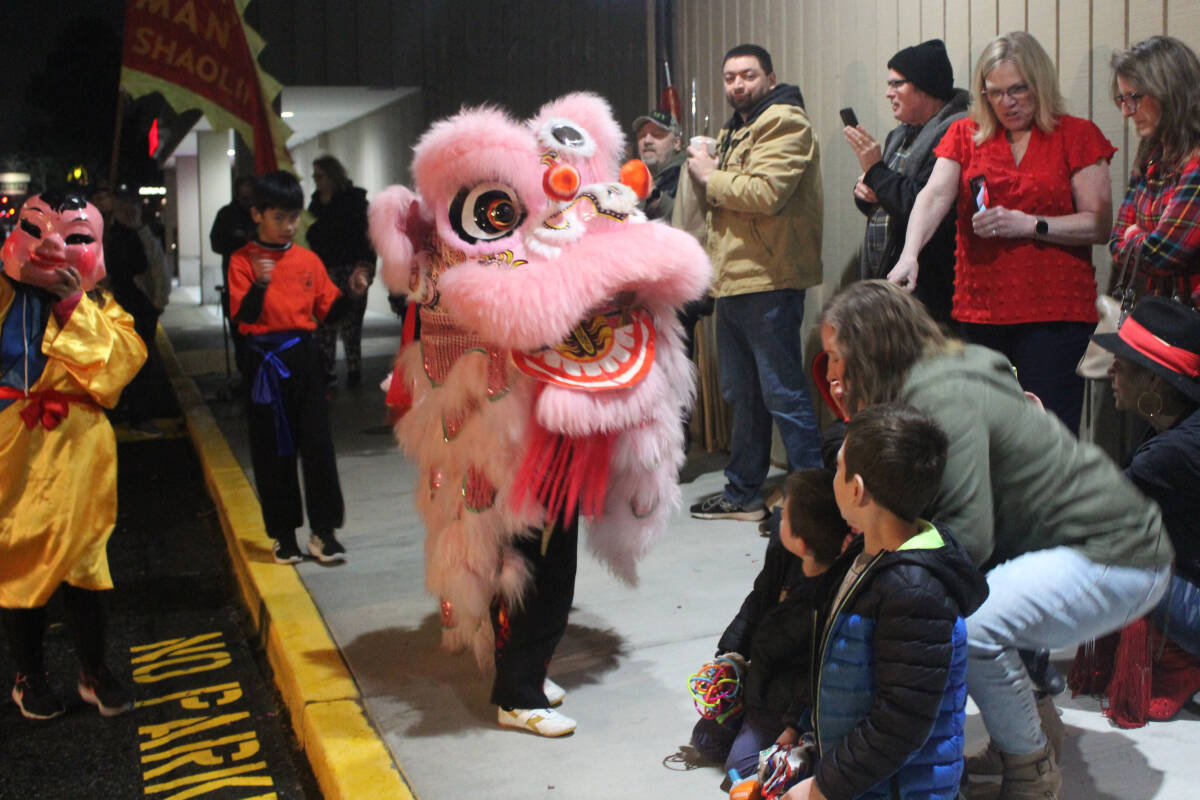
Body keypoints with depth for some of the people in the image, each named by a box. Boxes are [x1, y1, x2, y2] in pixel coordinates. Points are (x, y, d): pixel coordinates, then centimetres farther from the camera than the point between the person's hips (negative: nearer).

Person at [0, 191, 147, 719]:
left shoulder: (97, 306, 5)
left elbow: (123, 360, -11)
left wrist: (75, 307, -17)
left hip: (76, 453, 1)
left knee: (81, 562, 8)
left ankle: (94, 671, 23)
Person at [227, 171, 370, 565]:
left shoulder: (308, 260, 7)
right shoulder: (244, 261, -3)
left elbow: (328, 310, 10)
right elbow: (244, 316, -13)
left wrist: (352, 293, -7)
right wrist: (259, 285, -29)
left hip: (303, 358, 2)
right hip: (266, 364, -2)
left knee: (318, 445, 0)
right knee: (273, 451, 6)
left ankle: (323, 531, 10)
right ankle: (284, 534, 17)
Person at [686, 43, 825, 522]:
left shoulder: (784, 124, -9)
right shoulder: (734, 130, 22)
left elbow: (765, 193, -23)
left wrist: (712, 176, -10)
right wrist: (702, 174, 6)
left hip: (768, 281, -10)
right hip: (732, 281, 10)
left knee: (783, 394, -8)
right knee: (742, 394, 16)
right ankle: (743, 493, 26)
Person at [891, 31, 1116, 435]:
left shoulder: (1077, 136, 4)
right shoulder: (965, 135, 11)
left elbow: (1100, 225, -2)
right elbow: (933, 197, -5)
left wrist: (1029, 224, -14)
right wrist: (909, 254, -22)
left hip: (1054, 314, -3)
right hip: (979, 311, 3)